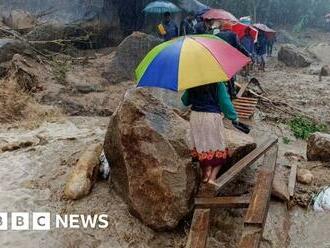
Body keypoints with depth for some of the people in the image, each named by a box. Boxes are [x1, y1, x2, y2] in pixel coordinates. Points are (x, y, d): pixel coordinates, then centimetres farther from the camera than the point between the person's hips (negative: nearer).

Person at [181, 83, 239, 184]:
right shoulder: (218, 84, -10)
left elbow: (185, 101, 10)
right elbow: (225, 103, -9)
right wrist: (234, 117, 4)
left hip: (195, 117, 4)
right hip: (212, 118, -4)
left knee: (201, 146, 16)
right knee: (218, 146, 8)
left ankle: (205, 175, 21)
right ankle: (212, 178, 0)